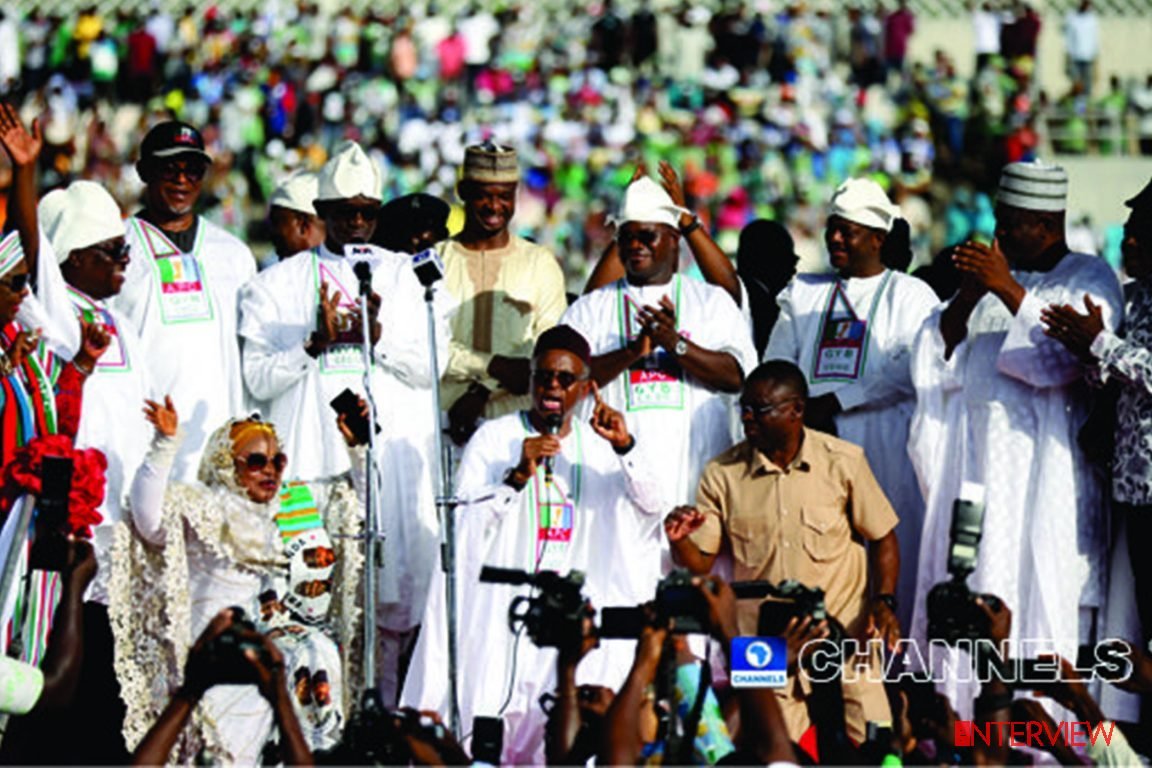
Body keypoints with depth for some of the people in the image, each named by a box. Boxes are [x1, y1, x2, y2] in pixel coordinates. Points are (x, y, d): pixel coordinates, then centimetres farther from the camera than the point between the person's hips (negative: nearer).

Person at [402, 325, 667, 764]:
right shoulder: (495, 439, 5)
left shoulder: (599, 445, 12)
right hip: (502, 606, -2)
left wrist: (626, 447, -17)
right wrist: (518, 475, -18)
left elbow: (652, 509, -2)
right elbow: (464, 524, -6)